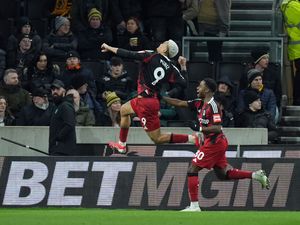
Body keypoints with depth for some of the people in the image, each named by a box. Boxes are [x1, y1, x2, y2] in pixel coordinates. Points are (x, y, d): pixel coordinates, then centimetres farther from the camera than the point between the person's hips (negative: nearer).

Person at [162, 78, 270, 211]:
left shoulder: (212, 105, -17)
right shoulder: (201, 103, 11)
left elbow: (217, 128, -22)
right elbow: (179, 103, 16)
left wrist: (201, 129, -25)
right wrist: (162, 98, 13)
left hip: (213, 142, -10)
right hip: (218, 142, 10)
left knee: (192, 170, -6)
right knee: (223, 174, 13)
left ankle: (194, 205, -7)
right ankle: (256, 175, 7)